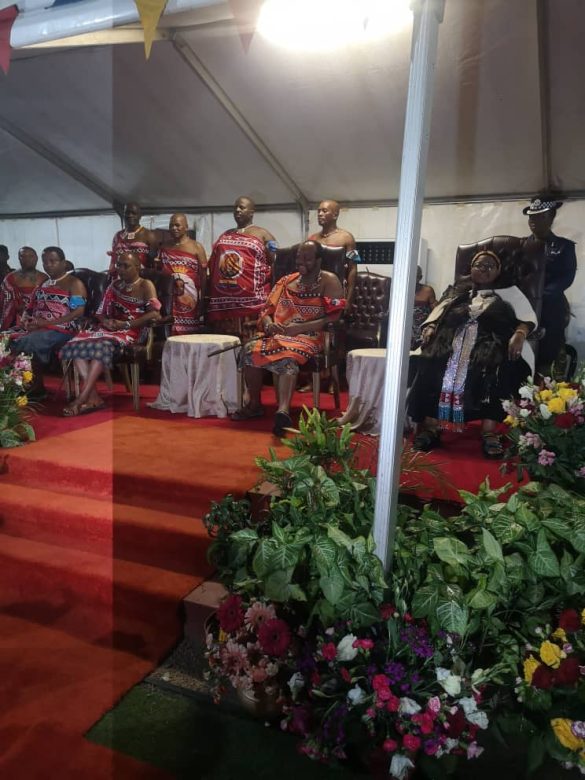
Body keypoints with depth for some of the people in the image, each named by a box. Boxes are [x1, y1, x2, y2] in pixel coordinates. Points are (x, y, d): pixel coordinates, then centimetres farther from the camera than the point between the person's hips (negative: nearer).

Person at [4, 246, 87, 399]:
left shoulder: (74, 283, 1)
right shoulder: (42, 283, 24)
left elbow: (78, 312, -11)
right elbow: (32, 307, 19)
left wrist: (48, 322, -16)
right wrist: (24, 321, -6)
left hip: (60, 329, -7)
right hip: (35, 327, 7)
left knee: (26, 342, -32)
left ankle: (35, 387, -16)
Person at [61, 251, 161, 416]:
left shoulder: (145, 285, 4)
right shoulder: (114, 285, 23)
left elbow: (154, 313, -12)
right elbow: (101, 312, 21)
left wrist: (126, 324, -17)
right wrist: (105, 321, -4)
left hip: (131, 331, -6)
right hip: (110, 328, 7)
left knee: (102, 345, -36)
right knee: (77, 343, -22)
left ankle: (81, 399, -36)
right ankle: (93, 397, -30)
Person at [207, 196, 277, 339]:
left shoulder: (263, 234, 8)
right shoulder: (224, 235, 23)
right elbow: (212, 266, 26)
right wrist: (209, 295, 18)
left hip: (251, 303, -5)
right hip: (223, 303, 5)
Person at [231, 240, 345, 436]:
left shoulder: (329, 282, 2)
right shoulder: (286, 281, 19)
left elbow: (331, 319, -10)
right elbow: (267, 310, 17)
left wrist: (297, 328, -18)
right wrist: (269, 324, -9)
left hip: (309, 336, -5)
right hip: (279, 334, 5)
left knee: (287, 357, -37)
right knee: (250, 350, -22)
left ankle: (283, 411, -58)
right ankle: (254, 404, -7)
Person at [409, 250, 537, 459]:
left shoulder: (509, 291, 22)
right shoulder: (458, 291, 30)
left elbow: (528, 316, 9)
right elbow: (439, 312, 19)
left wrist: (519, 334, -14)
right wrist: (430, 327, -5)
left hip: (491, 341, -2)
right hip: (451, 338, 2)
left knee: (494, 367, -37)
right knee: (432, 363, -31)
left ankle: (489, 431, -38)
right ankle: (430, 427, -31)